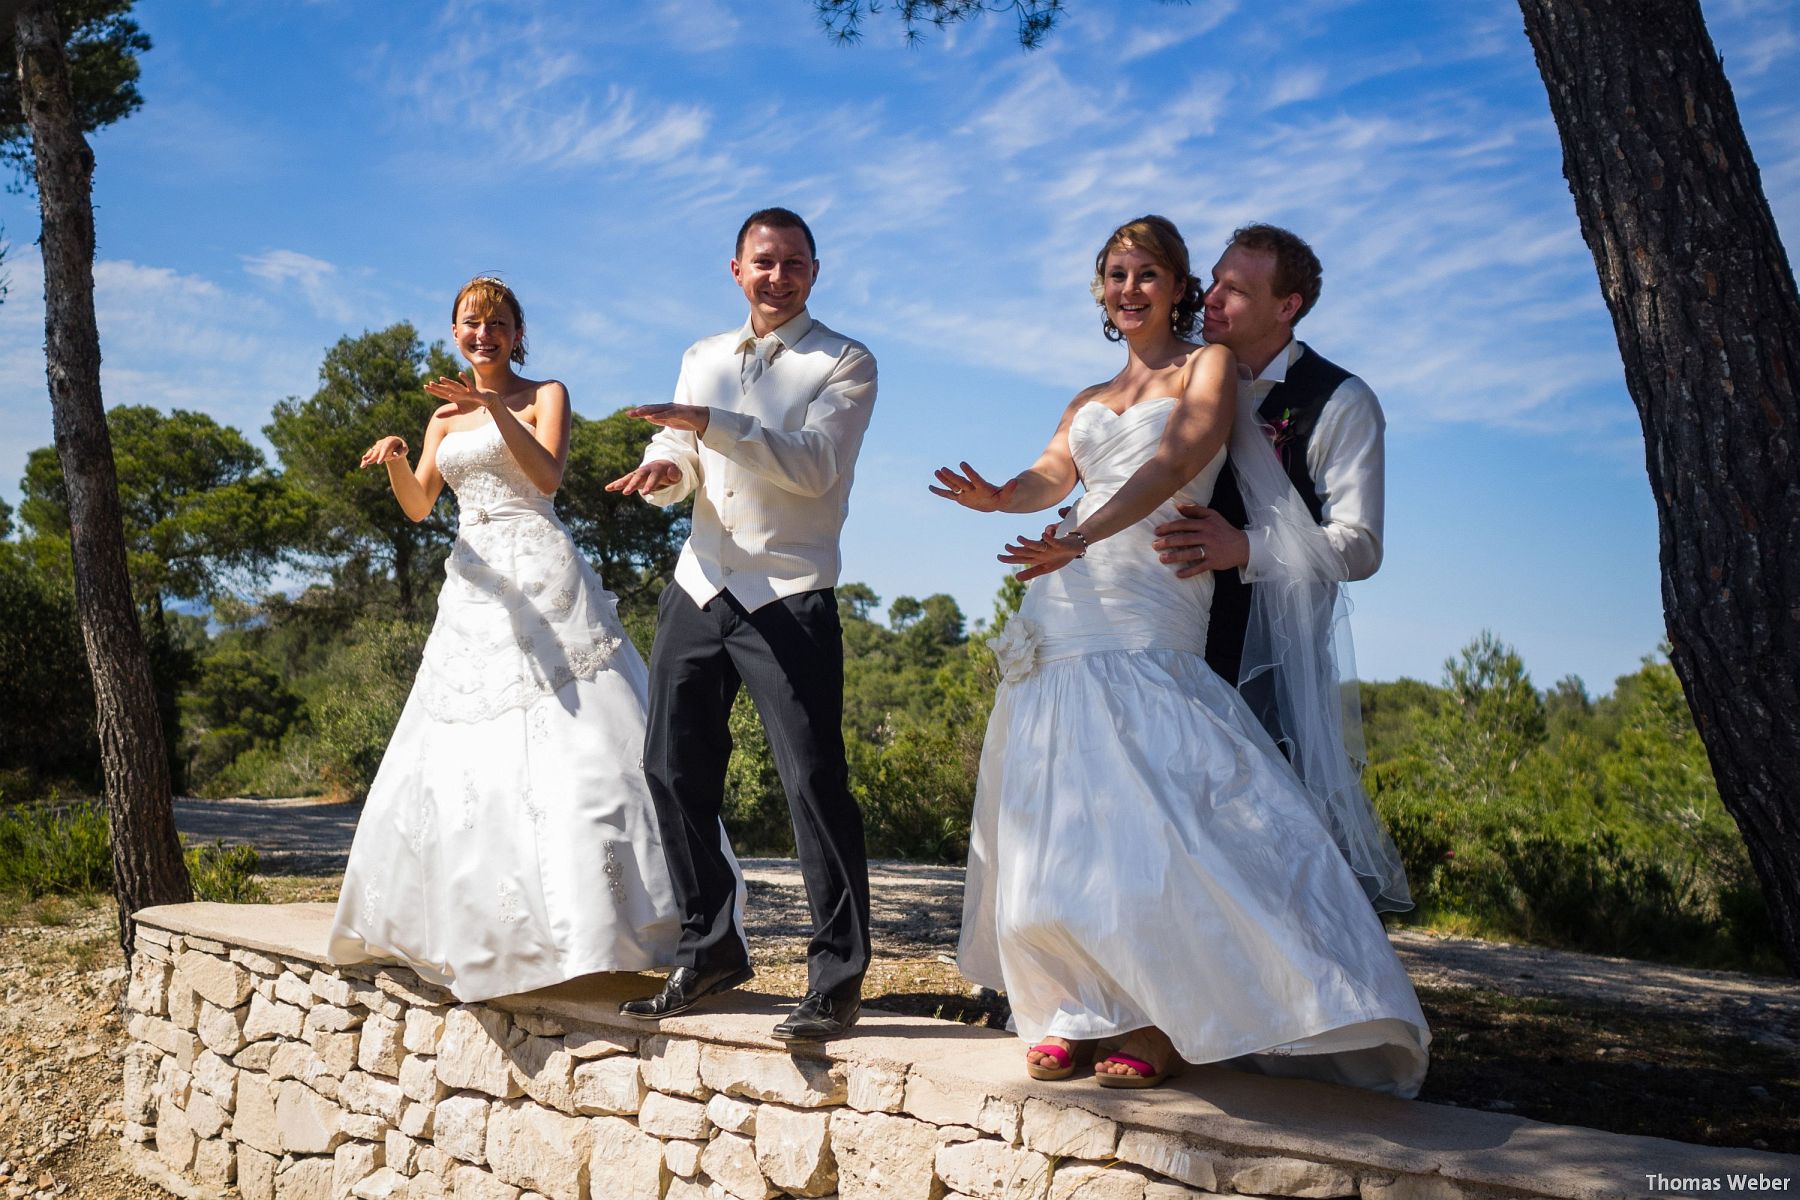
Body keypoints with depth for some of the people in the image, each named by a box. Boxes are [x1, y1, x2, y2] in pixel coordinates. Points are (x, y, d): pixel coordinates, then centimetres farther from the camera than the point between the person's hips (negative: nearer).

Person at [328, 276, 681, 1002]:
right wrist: (395, 459, -8)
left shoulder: (544, 395, 6)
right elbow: (417, 506, 12)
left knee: (571, 743, -14)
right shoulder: (446, 415, 20)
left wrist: (495, 407, -21)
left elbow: (548, 475, -11)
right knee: (459, 751, 4)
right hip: (472, 588, 6)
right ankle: (479, 925, 16)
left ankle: (589, 928, -12)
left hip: (542, 579, -5)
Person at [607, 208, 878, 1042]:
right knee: (673, 769, 8)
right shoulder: (703, 358, 18)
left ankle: (836, 979, -2)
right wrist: (662, 470, -11)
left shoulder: (846, 363, 0)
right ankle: (709, 949, 23)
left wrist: (709, 425, -24)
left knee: (814, 782, -10)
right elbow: (676, 461, 14)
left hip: (788, 598, -6)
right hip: (699, 587, 6)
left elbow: (812, 464, -15)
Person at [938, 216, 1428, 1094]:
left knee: (1147, 815, -15)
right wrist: (999, 498, -20)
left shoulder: (1208, 365, 9)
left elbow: (1178, 462, -9)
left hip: (1152, 613, -5)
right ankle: (1073, 1011, 8)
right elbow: (1051, 475, 5)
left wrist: (1081, 537, -25)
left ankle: (1158, 1024, -7)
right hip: (1063, 617, 5)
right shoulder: (1086, 403, 25)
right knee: (1056, 820, 0)